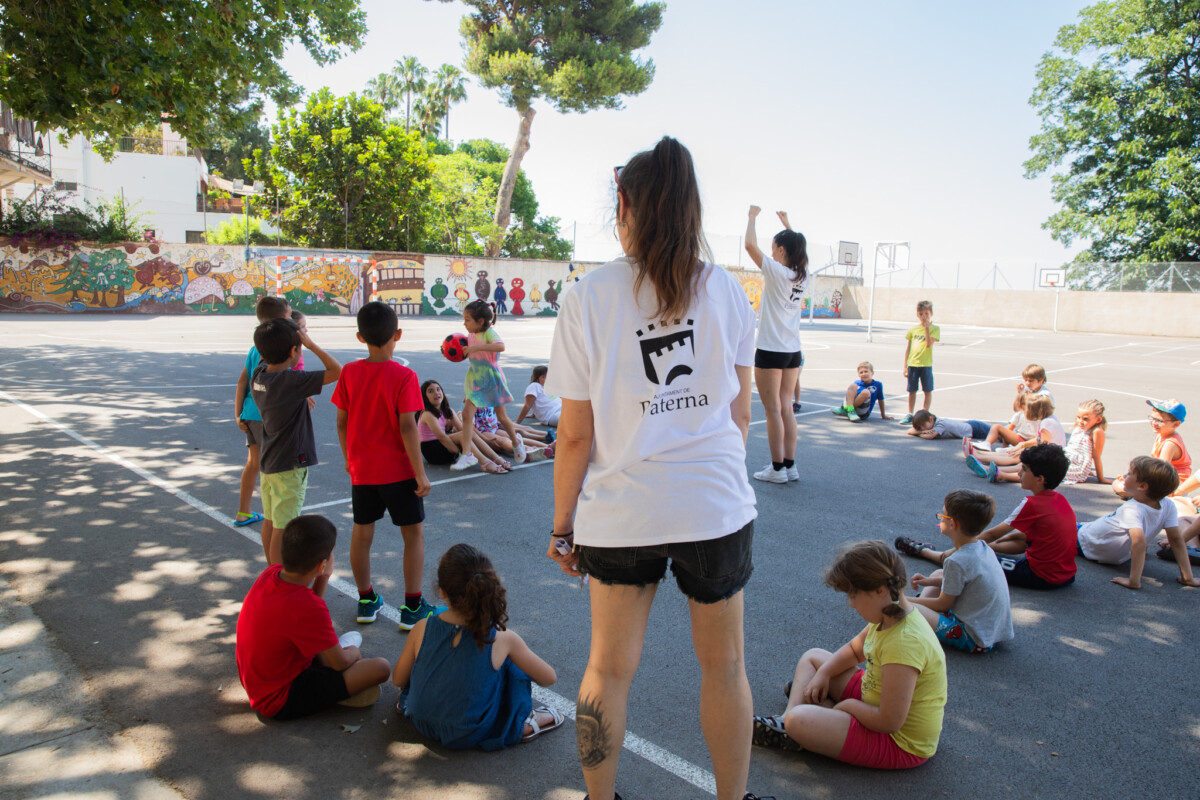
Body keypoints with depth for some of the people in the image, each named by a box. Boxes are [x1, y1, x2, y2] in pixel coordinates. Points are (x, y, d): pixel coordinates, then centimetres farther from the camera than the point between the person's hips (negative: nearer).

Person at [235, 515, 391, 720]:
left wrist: (322, 578, -4)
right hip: (282, 701, -9)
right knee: (381, 667, -17)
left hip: (256, 683, 9)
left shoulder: (271, 573, -9)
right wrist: (353, 652, 5)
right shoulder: (306, 607, -32)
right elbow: (340, 662, -17)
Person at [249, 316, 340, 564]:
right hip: (289, 465, -9)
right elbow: (337, 371, -26)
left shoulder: (258, 376, -1)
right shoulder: (292, 381, -24)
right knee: (283, 529, 0)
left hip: (268, 461, 9)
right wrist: (311, 345, -20)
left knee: (271, 521, 20)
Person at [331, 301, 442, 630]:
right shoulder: (403, 376, -15)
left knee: (362, 533, 16)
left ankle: (366, 600, 29)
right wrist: (420, 473, -12)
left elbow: (342, 423, 3)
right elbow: (407, 427, -18)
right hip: (397, 470, -4)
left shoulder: (349, 373, -3)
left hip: (361, 469, 4)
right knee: (413, 535, 8)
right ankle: (413, 607, 11)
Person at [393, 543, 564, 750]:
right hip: (469, 737, -3)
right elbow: (549, 678, -8)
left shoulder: (422, 629, -16)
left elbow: (398, 680, 0)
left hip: (421, 723, 3)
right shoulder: (503, 640, -21)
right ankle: (521, 725, 16)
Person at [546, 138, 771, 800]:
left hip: (622, 511, -1)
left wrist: (562, 525, 4)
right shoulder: (726, 290, 0)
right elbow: (740, 412, 4)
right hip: (716, 505, 2)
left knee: (608, 668, 16)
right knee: (724, 664, 18)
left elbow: (575, 434, -7)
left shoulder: (589, 297, -7)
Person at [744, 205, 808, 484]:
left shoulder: (777, 272, -13)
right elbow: (798, 248, 27)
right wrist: (786, 223, 33)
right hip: (793, 352, 7)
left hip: (771, 351, -7)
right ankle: (790, 465, 16)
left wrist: (753, 216, 3)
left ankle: (778, 468, 3)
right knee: (786, 409, 12)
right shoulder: (803, 275, 6)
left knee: (773, 410, -1)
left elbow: (750, 244, -11)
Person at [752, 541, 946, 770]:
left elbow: (890, 722, -31)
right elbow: (854, 649, 17)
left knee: (798, 721, -29)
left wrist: (849, 705, -14)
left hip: (901, 744, -10)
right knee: (812, 657, 16)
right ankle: (786, 719, 0)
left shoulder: (904, 642, -33)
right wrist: (823, 674, 1)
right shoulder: (891, 615, -3)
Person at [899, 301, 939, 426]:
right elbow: (908, 348, 9)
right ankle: (910, 414, 19)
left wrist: (927, 327, -20)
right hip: (912, 364, 3)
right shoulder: (913, 329, 8)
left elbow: (929, 344, -17)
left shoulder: (935, 328, -2)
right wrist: (905, 366, 6)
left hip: (926, 364, -3)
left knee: (928, 390, 4)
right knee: (912, 390, 10)